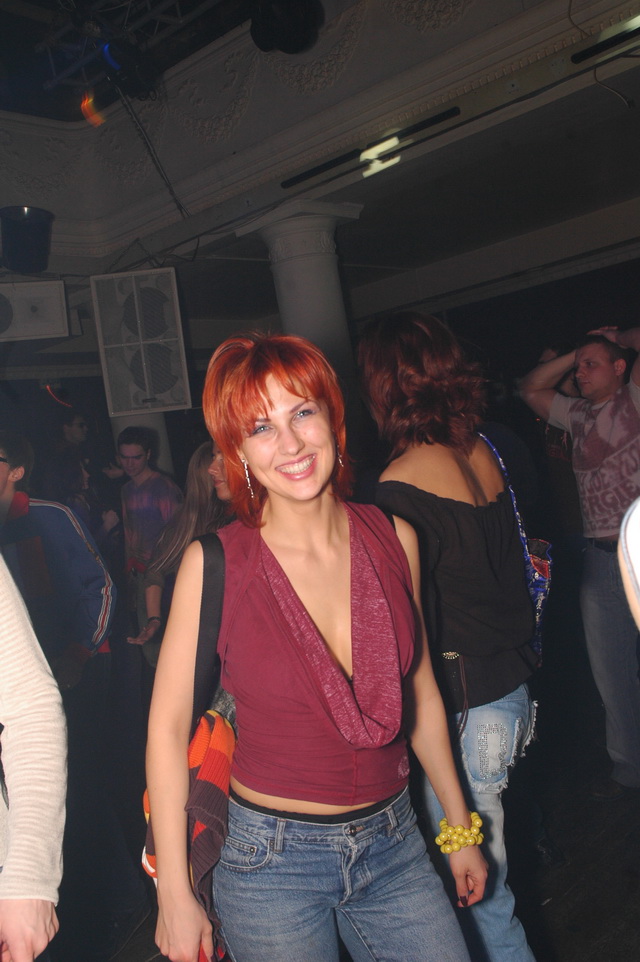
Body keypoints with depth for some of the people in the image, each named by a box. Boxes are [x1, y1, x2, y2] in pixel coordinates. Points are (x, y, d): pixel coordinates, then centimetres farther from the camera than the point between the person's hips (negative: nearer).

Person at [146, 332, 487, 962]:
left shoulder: (394, 538, -6)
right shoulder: (214, 564, -16)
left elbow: (420, 691, 5)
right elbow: (168, 726, -8)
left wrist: (459, 827, 12)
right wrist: (175, 896, -6)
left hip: (393, 843, 3)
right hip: (271, 860, -2)